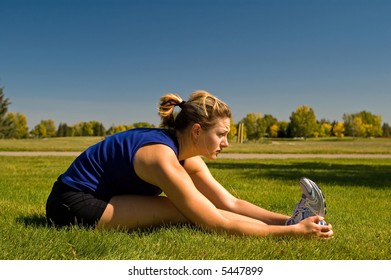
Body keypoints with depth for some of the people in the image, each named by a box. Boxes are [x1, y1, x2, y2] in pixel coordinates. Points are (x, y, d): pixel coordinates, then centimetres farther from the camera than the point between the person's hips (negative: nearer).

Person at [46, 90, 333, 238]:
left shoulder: (187, 156, -2)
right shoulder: (163, 157, -28)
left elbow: (230, 203, -4)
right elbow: (216, 223, -27)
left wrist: (288, 219, -12)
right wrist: (291, 231, -25)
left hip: (98, 199, 9)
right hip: (72, 207, -9)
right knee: (188, 212, -22)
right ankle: (288, 224, -16)